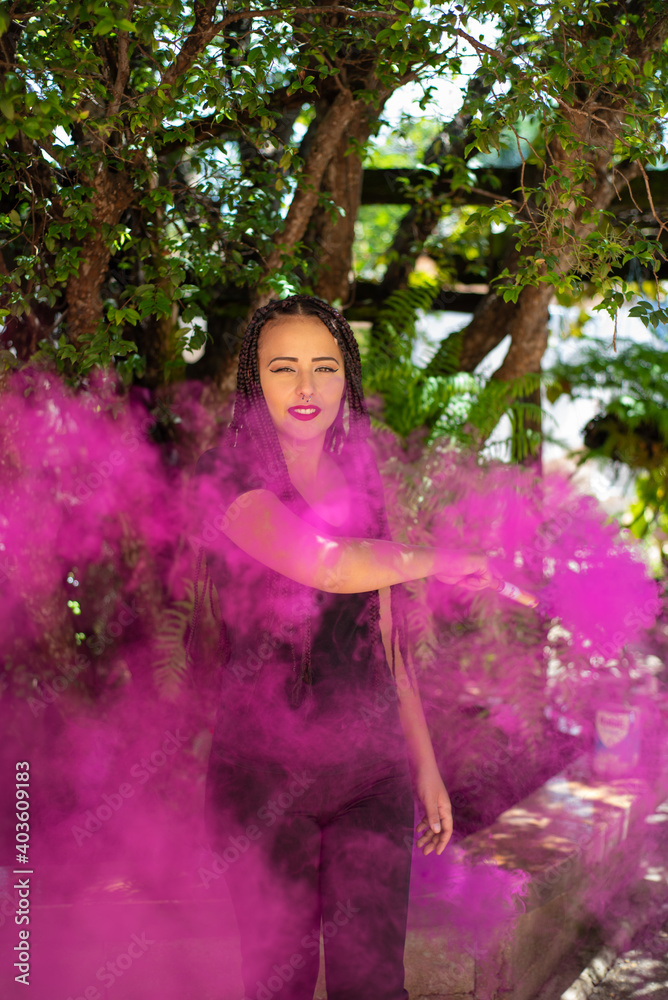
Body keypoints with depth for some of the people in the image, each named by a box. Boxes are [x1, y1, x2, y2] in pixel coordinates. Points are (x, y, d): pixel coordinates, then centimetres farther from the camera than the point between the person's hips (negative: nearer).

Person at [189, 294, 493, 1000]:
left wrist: (425, 764, 15)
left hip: (373, 767, 4)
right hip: (265, 768, -4)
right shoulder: (228, 476, -8)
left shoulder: (359, 482, 10)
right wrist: (443, 560, -10)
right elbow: (330, 566, -25)